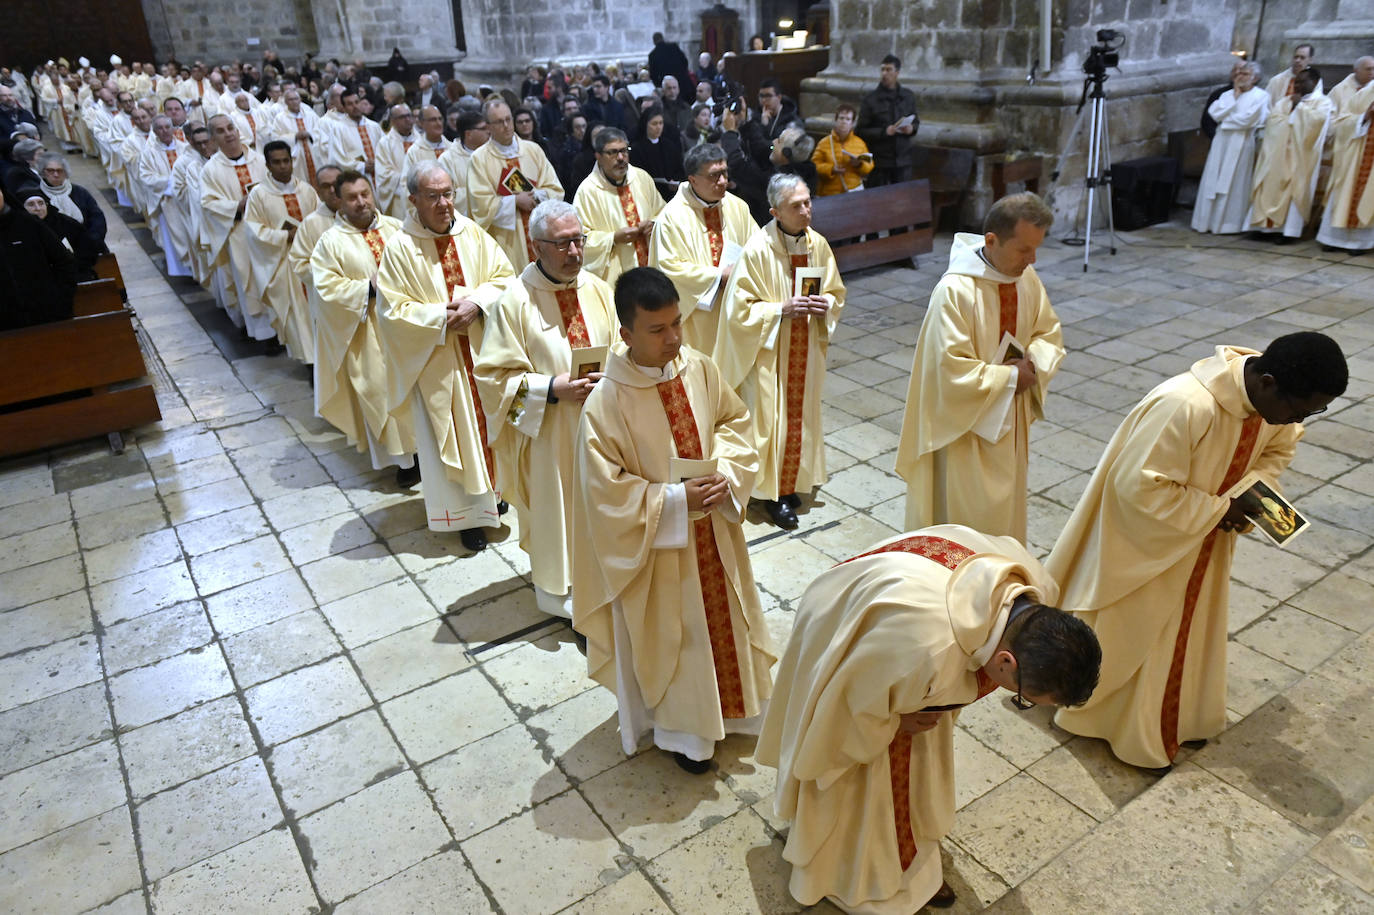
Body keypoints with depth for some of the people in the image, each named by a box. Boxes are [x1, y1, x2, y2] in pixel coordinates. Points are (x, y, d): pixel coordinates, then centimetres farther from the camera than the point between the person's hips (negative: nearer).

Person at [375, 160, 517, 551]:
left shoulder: (473, 234, 0)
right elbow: (393, 311, -12)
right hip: (438, 360, -3)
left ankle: (493, 488, 36)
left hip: (484, 350, 4)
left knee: (490, 420, 15)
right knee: (455, 435, 6)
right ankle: (466, 512, 17)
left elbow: (505, 277, 0)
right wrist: (442, 316, -20)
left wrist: (477, 303, -17)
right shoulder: (399, 248, -10)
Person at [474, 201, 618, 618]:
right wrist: (552, 388, -22)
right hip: (546, 431, -4)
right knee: (553, 502, 11)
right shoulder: (515, 302, -14)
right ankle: (555, 586, 32)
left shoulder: (597, 290, 0)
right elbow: (494, 375, -12)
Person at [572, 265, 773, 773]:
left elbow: (734, 419, 5)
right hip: (654, 545, -5)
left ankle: (725, 705, 50)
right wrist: (676, 500, -25)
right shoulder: (605, 403, -25)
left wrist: (726, 471, -13)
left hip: (712, 530, 5)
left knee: (721, 617, 23)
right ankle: (679, 727, 40)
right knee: (670, 635, 14)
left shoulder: (700, 368, -9)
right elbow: (605, 490, -21)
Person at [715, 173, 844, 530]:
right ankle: (772, 492, 17)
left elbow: (837, 293, 11)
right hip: (769, 351, -5)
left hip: (806, 350, 6)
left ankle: (792, 483, 33)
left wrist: (825, 304, -11)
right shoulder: (757, 250, -17)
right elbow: (740, 309, -14)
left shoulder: (818, 244, -1)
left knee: (801, 414, 15)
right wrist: (782, 309, -23)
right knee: (772, 418, 2)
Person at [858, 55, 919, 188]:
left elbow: (916, 120, 19)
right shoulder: (870, 100, -4)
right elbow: (862, 131, -6)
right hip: (879, 162, -3)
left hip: (903, 160, 3)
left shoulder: (908, 97, 8)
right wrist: (884, 132, -19)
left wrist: (912, 128, -5)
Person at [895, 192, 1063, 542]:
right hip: (966, 424, -7)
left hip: (1010, 419, 7)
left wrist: (1032, 363, -12)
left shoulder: (1026, 277, -3)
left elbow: (1049, 333, 9)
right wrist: (1012, 377, -19)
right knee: (969, 517, 6)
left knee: (1004, 509, 22)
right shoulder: (954, 291, -26)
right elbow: (953, 372, -28)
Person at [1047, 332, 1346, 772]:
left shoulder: (1275, 397, -14)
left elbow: (1278, 447, 9)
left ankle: (1181, 716, 44)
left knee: (1190, 623, 22)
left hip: (1204, 531, 7)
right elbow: (1141, 487, -33)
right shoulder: (1186, 406, -39)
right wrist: (1218, 509, -24)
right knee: (1134, 632, 12)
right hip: (1149, 535, -7)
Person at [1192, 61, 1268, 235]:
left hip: (1241, 144, -5)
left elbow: (1247, 119, -13)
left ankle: (1230, 223, 0)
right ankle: (1208, 221, 8)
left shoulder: (1260, 95, 0)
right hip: (1221, 142, 5)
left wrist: (1224, 117, -1)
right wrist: (1234, 97, -2)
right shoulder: (1227, 94, 15)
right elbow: (1214, 112, -1)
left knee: (1234, 183, -4)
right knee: (1213, 181, 3)